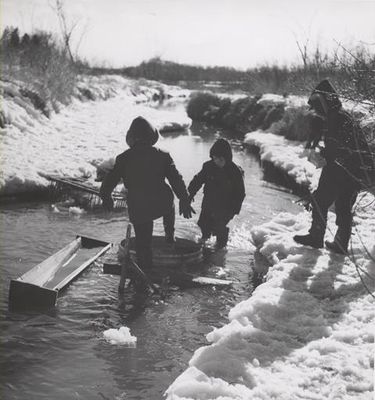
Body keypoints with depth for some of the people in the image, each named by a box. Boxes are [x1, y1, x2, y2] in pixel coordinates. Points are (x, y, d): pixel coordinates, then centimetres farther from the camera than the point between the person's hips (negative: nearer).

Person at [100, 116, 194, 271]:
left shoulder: (124, 158, -4)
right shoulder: (162, 156, -5)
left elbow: (109, 180, 2)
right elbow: (176, 179, -4)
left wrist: (106, 197, 20)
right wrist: (185, 200, 6)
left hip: (138, 209, 0)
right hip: (162, 204, 1)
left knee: (143, 243, 13)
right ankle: (170, 236, 44)